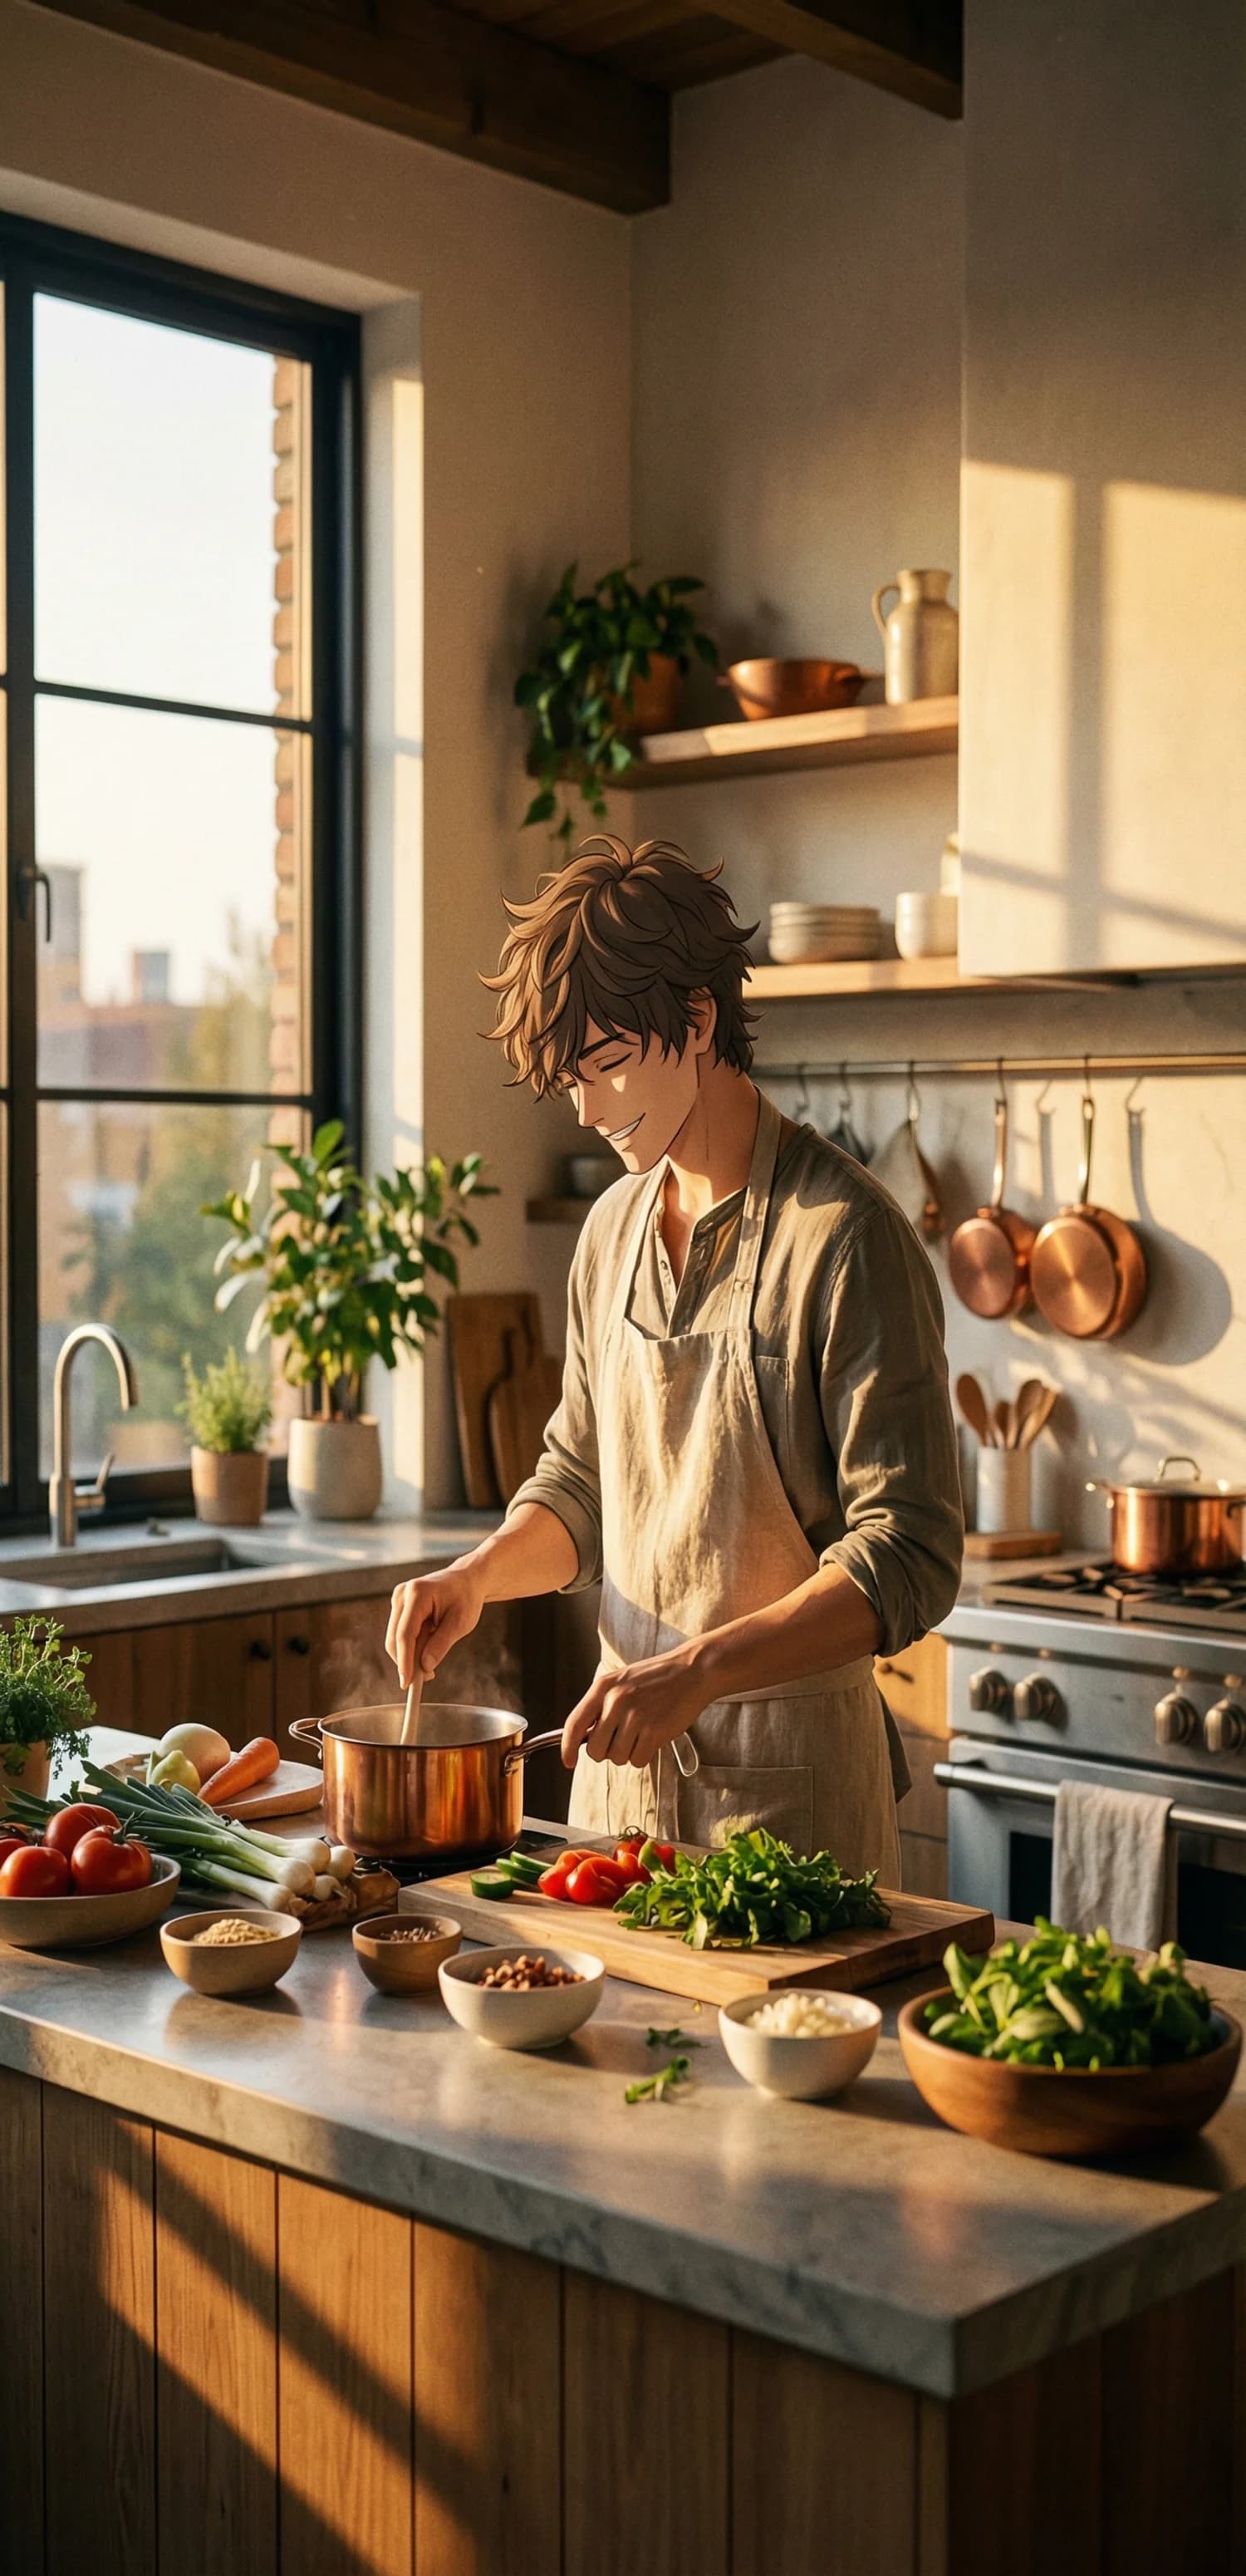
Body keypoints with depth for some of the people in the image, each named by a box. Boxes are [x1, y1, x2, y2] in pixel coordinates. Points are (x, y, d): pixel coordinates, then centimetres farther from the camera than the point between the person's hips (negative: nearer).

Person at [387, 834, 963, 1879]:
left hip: (787, 1788, -6)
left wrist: (697, 1670, -27)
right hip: (623, 1763, 7)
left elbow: (910, 1558, -19)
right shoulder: (613, 1228, 8)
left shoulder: (844, 1235, -16)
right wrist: (483, 1572, -2)